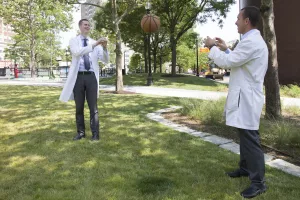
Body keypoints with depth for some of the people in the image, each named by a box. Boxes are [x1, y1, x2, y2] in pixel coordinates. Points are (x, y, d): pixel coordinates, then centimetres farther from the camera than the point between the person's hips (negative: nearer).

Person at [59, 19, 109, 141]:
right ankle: (81, 132, 20)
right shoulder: (74, 41, 6)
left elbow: (106, 60, 4)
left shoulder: (95, 43, 11)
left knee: (93, 107, 1)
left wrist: (104, 48, -16)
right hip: (78, 76, -1)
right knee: (79, 107, 8)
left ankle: (95, 134, 7)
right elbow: (77, 52, -18)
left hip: (91, 76, 1)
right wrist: (94, 44, -26)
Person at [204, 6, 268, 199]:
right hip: (245, 96, 11)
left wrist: (213, 47, -3)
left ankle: (259, 182, 3)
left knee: (251, 138, -6)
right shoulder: (252, 40, 16)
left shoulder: (251, 41, -19)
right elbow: (236, 61, 24)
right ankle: (245, 168, 34)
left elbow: (227, 62, -18)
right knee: (245, 136, 20)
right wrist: (225, 48, 17)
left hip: (247, 98, -11)